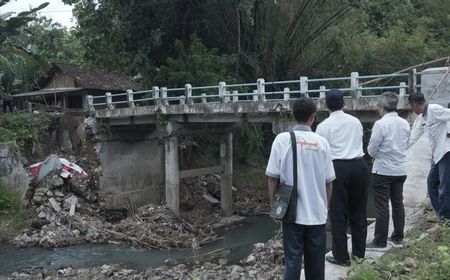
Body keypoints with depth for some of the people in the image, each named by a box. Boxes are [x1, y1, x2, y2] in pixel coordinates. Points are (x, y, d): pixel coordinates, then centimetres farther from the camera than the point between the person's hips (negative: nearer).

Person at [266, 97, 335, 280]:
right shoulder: (321, 142, -2)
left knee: (292, 260, 6)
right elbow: (328, 181, 1)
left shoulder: (282, 139, -7)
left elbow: (273, 178, -7)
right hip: (317, 213, 2)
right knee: (315, 261, 15)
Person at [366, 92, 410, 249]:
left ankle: (380, 242, 5)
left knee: (382, 206, 0)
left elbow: (371, 150, -13)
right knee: (398, 203, 15)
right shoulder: (405, 124, 3)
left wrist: (374, 153, 8)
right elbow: (405, 145, 14)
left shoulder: (380, 124, -16)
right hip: (400, 170, 6)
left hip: (383, 171, -6)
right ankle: (398, 238, 24)